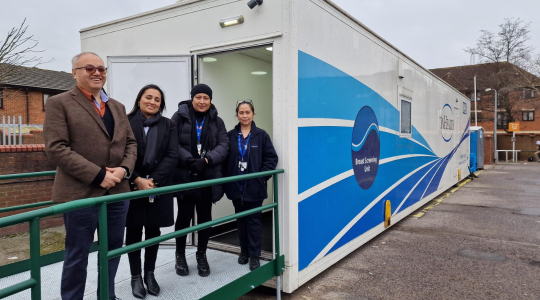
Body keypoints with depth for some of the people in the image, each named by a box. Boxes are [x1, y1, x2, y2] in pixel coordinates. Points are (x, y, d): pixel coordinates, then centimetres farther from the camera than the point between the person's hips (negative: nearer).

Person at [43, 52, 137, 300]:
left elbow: (131, 143, 14)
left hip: (118, 192, 6)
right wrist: (98, 175, -18)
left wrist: (124, 169, -7)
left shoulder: (117, 107, 15)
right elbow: (56, 149, -13)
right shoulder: (59, 103, -3)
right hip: (80, 194, -6)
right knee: (77, 256, 7)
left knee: (113, 250, 16)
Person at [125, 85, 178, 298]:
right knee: (133, 231, 7)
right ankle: (136, 276, 22)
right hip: (131, 186, -2)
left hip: (159, 186, 2)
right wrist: (137, 180, -16)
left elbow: (172, 156, -3)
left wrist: (152, 180, -13)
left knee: (153, 231, 11)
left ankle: (149, 274, 27)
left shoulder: (168, 126, 5)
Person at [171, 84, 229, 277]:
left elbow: (223, 145, -1)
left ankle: (201, 256, 26)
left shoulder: (217, 121, 9)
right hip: (184, 176, -2)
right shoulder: (180, 116, 1)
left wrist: (206, 160, -17)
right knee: (184, 216, 4)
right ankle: (180, 256, 25)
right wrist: (189, 160, -19)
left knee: (205, 216, 8)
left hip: (208, 177, 2)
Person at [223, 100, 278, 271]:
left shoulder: (261, 135, -3)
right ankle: (244, 251, 29)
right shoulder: (230, 136, 2)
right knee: (240, 219, 14)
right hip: (236, 186, 3)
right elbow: (224, 159, 0)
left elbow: (272, 158, -3)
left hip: (254, 187, -2)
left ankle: (254, 255, 14)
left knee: (254, 220, 4)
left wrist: (262, 176, -11)